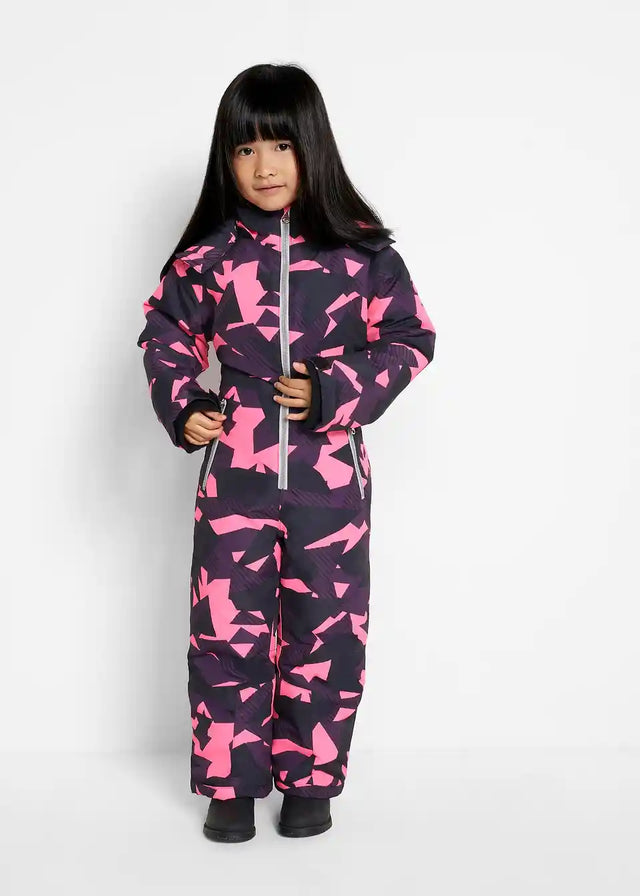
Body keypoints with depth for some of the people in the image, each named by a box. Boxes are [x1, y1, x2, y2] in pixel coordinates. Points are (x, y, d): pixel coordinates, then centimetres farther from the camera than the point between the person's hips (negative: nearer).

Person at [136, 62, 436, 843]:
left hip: (330, 473, 0)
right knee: (226, 629, 5)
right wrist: (181, 406, -4)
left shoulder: (362, 252, -5)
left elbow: (409, 338, 0)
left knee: (325, 632, 8)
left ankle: (310, 780, 25)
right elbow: (164, 334, 11)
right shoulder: (209, 256, -1)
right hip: (235, 471, 1)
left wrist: (336, 391, -12)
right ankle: (231, 783, 21)